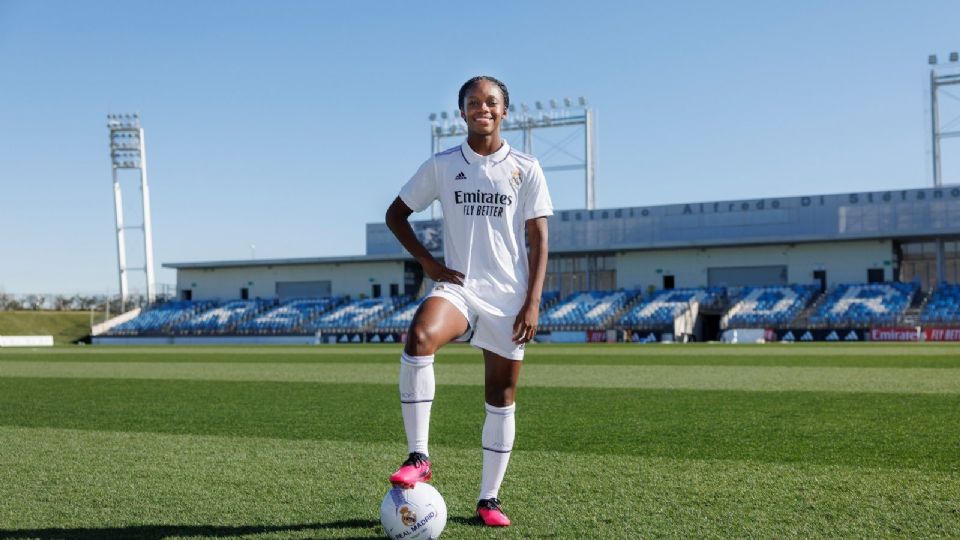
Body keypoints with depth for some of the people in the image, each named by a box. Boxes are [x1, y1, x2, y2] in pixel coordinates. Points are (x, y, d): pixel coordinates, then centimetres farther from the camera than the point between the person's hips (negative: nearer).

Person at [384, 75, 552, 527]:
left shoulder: (525, 169, 4)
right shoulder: (442, 165, 5)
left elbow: (538, 241, 2)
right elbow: (396, 214, 12)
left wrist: (532, 302, -7)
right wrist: (428, 263, -1)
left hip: (508, 297, 1)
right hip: (457, 287, 0)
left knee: (502, 399, 5)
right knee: (419, 336, -33)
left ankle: (489, 498, 19)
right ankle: (419, 457, -25)